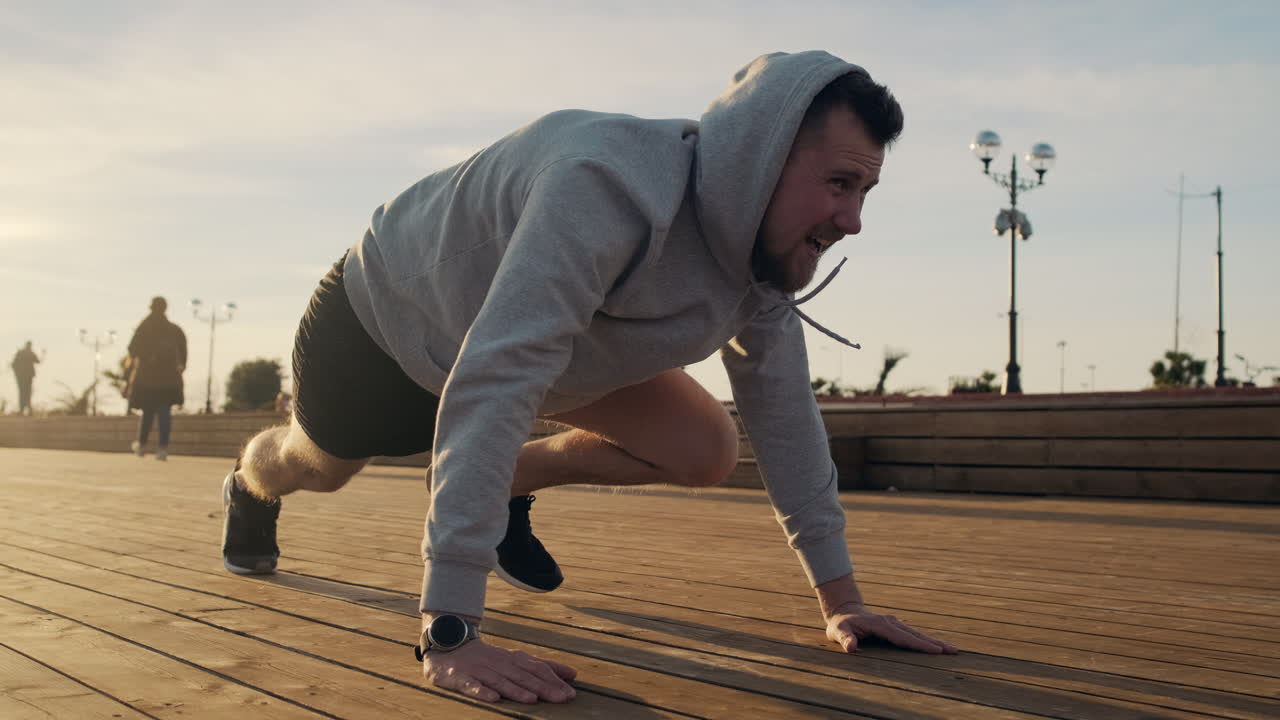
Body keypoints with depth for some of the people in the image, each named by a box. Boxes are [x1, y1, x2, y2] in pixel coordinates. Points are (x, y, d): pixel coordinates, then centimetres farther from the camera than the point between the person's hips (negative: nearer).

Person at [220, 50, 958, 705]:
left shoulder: (768, 249, -19)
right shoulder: (610, 185, -44)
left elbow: (785, 412, -11)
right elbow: (490, 385, -50)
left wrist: (841, 597, -12)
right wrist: (450, 632, -52)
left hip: (527, 328, 6)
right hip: (385, 312, -5)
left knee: (705, 450, -10)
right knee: (317, 467, 21)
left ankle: (507, 490, 15)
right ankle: (252, 488, 60)